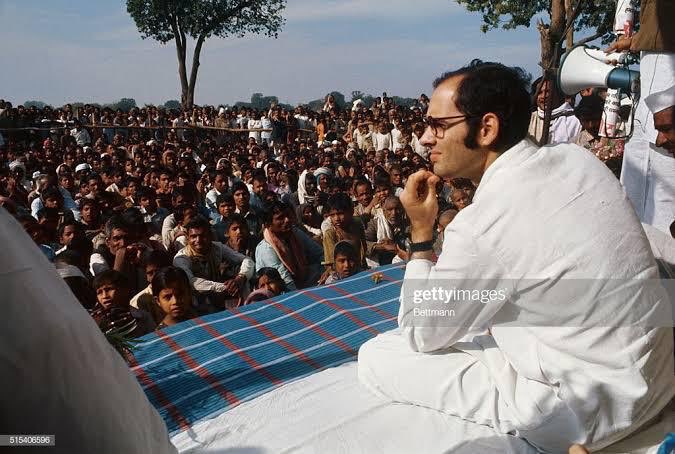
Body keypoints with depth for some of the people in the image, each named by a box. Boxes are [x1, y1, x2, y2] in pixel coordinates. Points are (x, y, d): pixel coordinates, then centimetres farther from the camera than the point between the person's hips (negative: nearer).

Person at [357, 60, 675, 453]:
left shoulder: (481, 225, -26)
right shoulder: (578, 158, -3)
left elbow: (420, 334, -10)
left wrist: (421, 231, -7)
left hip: (588, 410, -8)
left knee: (376, 356, -4)